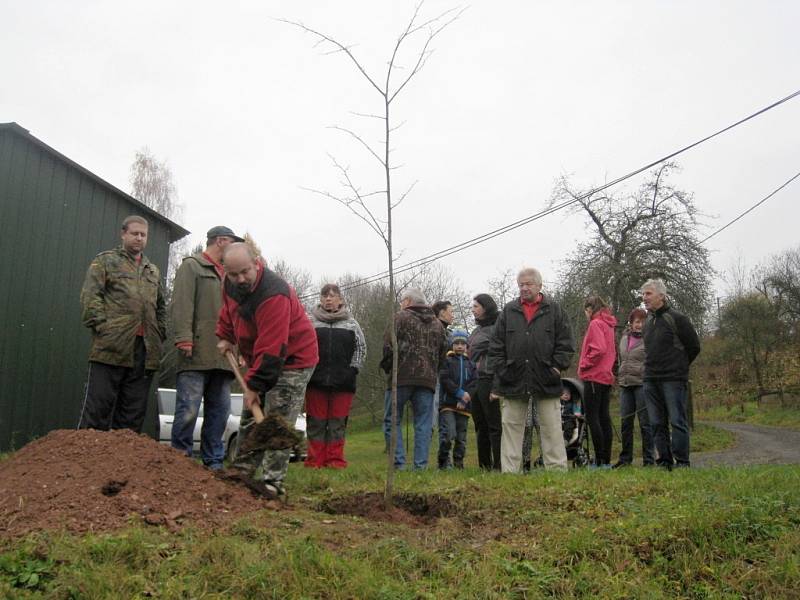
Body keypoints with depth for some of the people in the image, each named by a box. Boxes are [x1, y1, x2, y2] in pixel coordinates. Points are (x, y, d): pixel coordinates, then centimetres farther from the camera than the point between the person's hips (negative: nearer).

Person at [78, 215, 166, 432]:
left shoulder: (154, 271, 24)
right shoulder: (105, 261, 8)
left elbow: (161, 307, 25)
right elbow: (90, 297, -2)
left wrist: (160, 333, 11)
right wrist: (103, 327, -12)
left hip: (145, 351, 5)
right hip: (112, 347, -5)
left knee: (133, 413, 6)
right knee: (98, 408, -5)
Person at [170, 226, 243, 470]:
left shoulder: (228, 274, 25)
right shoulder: (191, 266, 3)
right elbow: (182, 304, -8)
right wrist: (184, 338, -18)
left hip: (223, 356, 7)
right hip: (197, 354, -7)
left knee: (219, 410, 7)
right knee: (188, 409, -7)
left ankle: (213, 461, 13)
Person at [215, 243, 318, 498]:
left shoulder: (274, 295, -34)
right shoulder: (232, 284, -7)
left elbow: (270, 349, -33)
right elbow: (229, 309, 18)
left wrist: (254, 385, -29)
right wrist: (225, 337, 7)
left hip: (293, 359, -9)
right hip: (260, 358, 9)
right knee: (250, 416, 12)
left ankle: (273, 482, -9)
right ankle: (243, 469, 21)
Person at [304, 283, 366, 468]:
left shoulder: (351, 323, 11)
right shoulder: (310, 321, 8)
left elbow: (361, 349, 12)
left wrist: (352, 370, 2)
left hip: (342, 382, 1)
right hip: (315, 380, -1)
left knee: (338, 422, 3)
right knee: (316, 421, 3)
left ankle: (335, 459, 10)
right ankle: (315, 460, 9)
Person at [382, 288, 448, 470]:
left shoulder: (400, 318, 1)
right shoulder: (437, 324, 18)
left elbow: (388, 346, -7)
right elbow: (443, 351, 16)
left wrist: (386, 367, 8)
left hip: (401, 378, -4)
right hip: (428, 380, 4)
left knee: (392, 422, 4)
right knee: (423, 424, 6)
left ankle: (398, 463, -3)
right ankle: (421, 465, 2)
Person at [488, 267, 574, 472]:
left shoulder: (554, 309, 7)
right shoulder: (508, 311, 11)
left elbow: (566, 343, 6)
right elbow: (496, 347, 8)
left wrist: (557, 366, -5)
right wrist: (499, 372, 0)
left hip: (546, 381, -1)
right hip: (513, 381, 2)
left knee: (552, 429, 2)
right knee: (511, 428, 4)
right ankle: (509, 471, 9)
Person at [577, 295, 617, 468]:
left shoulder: (595, 324, -10)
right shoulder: (608, 325, 17)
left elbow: (598, 349, -22)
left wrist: (584, 365, -11)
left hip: (594, 377, -9)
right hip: (607, 377, 9)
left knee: (592, 418, -7)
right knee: (604, 418, 10)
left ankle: (599, 461, -7)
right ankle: (607, 460, 13)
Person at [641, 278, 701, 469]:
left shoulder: (677, 318, -6)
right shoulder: (648, 321, 15)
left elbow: (694, 346, -3)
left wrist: (678, 367, 4)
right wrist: (652, 368, 14)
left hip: (673, 379, -7)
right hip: (651, 380, 7)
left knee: (677, 421, -5)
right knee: (657, 424, 8)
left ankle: (682, 462, 0)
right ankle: (665, 461, 15)